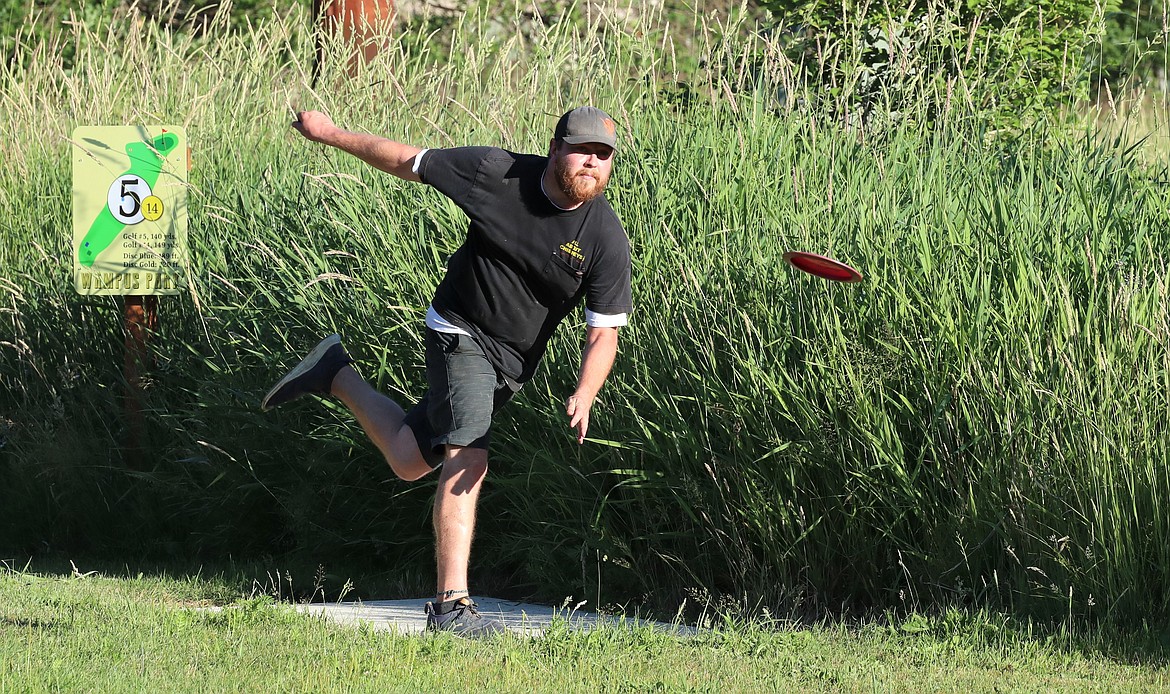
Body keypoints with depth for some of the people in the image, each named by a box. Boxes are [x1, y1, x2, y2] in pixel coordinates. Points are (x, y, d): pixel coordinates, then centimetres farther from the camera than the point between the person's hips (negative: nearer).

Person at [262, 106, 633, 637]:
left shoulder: (607, 239, -16)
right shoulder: (498, 174, -17)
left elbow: (604, 335, -15)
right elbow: (408, 161, -4)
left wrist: (583, 399, -34)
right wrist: (333, 135, 3)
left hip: (513, 364, 4)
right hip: (461, 332, -4)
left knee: (409, 460, 11)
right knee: (467, 459, -22)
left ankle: (336, 376, 35)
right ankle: (450, 604, -23)